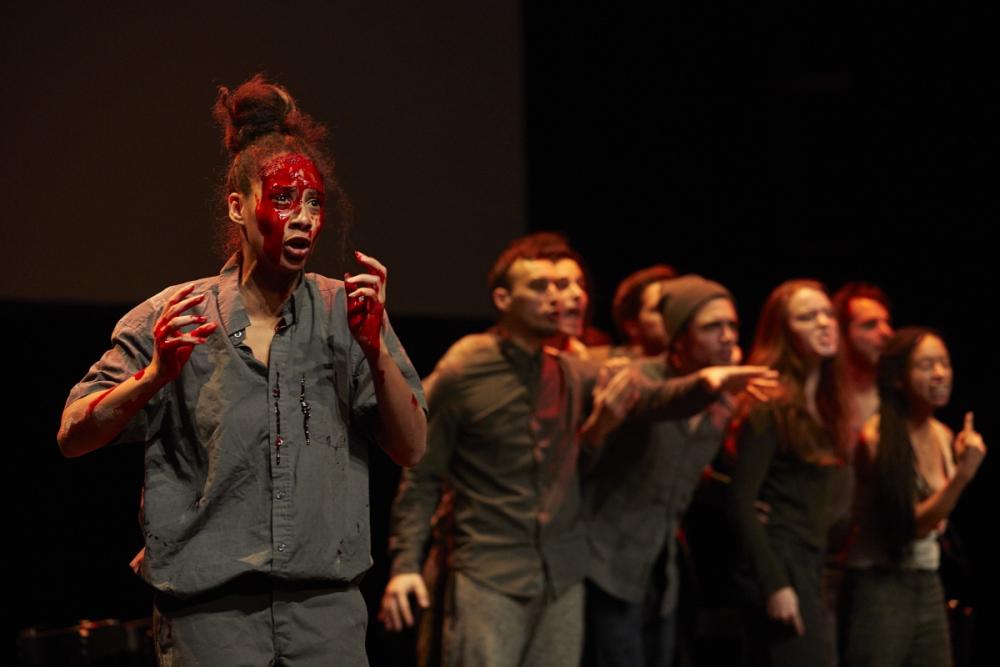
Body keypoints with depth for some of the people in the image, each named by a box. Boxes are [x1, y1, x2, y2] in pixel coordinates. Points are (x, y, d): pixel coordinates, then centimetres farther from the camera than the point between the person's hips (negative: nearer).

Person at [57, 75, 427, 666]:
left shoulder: (345, 312, 3)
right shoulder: (174, 318, 1)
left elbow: (411, 449, 1)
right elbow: (73, 436, -2)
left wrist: (374, 347, -12)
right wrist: (154, 377, -19)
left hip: (326, 607, 1)